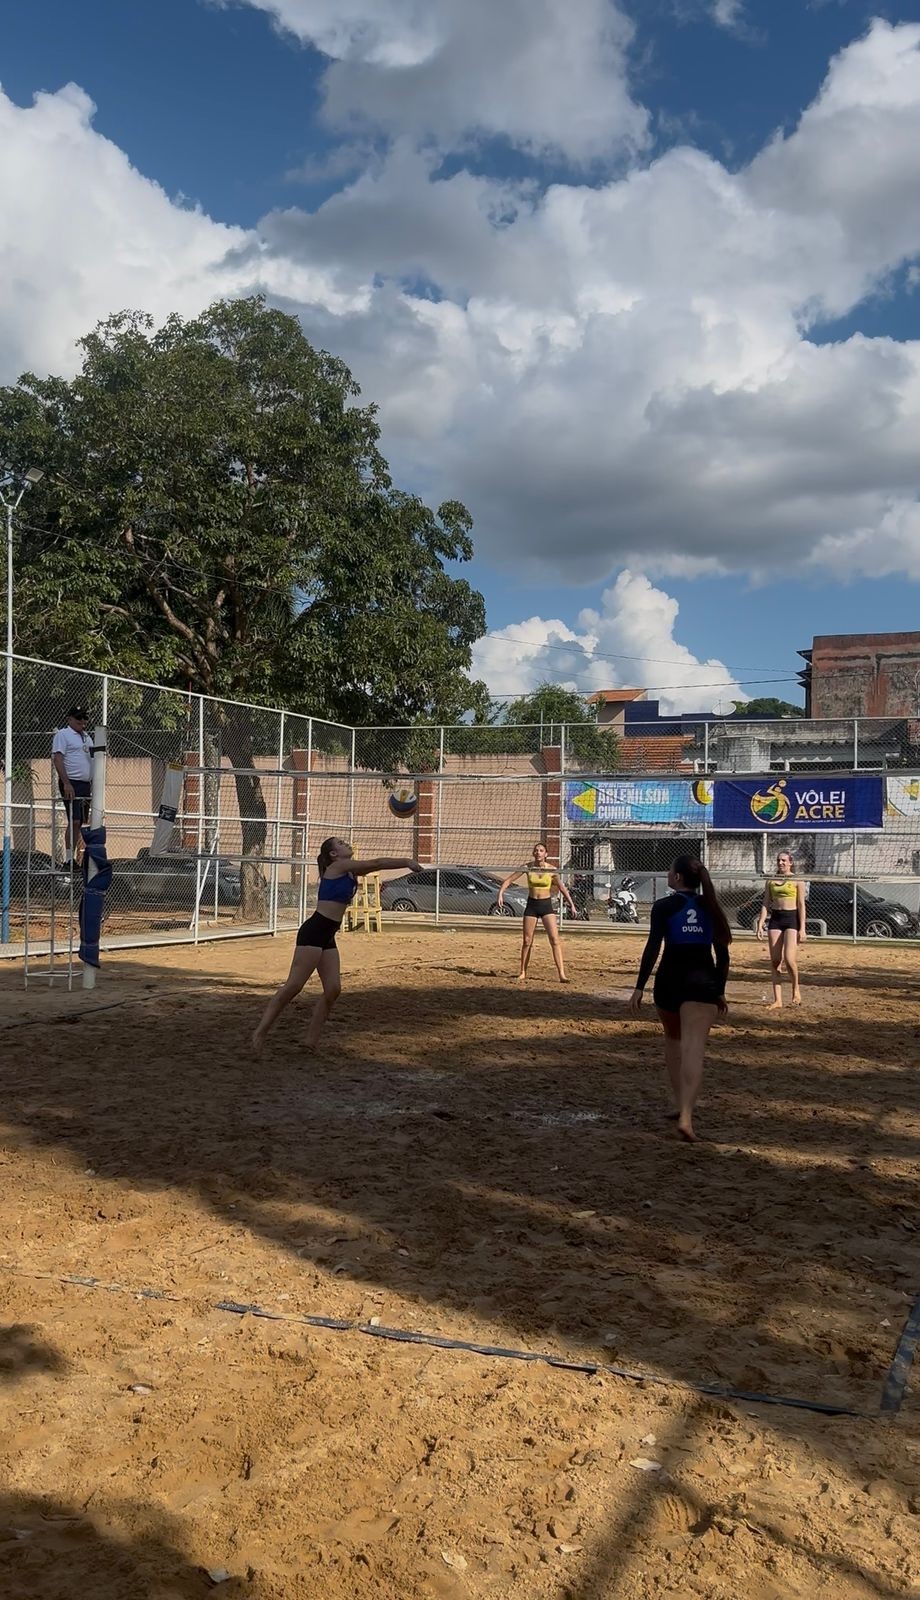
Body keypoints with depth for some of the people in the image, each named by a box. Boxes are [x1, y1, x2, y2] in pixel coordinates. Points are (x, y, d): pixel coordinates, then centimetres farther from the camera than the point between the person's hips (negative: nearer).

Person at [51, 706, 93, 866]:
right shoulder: (62, 735, -4)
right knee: (74, 821, -14)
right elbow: (57, 759, -13)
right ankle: (68, 859, -14)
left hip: (85, 784, 8)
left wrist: (93, 784, 16)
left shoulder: (86, 737, 20)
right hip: (72, 784, -8)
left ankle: (74, 856, 11)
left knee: (79, 823, 7)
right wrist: (66, 783, -21)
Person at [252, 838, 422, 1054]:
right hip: (313, 932, -10)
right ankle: (260, 1033, -9)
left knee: (333, 989, 3)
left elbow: (378, 865, 22)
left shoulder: (350, 871, 18)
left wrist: (405, 862, 13)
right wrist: (406, 861, 0)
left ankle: (311, 1042, 8)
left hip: (328, 937, 10)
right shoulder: (338, 866, -6)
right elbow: (378, 863, -6)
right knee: (293, 986, -12)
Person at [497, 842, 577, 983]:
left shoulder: (551, 869, -6)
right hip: (531, 905, 1)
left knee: (555, 939, -12)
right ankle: (523, 973, 19)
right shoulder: (528, 867, -5)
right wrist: (501, 893, -15)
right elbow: (509, 880, -1)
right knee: (527, 941, 4)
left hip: (546, 905, -1)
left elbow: (562, 888, 3)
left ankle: (562, 974, -12)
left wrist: (572, 905, 1)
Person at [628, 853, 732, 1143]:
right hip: (703, 982, 1)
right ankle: (685, 1117, -24)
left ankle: (682, 1106, 28)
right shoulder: (710, 907, 9)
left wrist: (639, 987, -9)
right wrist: (720, 991, 18)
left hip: (670, 980, -1)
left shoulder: (664, 906, -2)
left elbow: (652, 948, -11)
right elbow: (723, 955, 10)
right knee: (694, 1049, -9)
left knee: (673, 1040, 23)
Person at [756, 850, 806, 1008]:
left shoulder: (797, 881, 1)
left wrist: (802, 929, -10)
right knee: (775, 962, 1)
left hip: (792, 919, -4)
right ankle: (778, 1000, 5)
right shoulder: (771, 881, 12)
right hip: (775, 919, 4)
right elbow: (766, 904, 12)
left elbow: (801, 905, -3)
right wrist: (760, 925, 3)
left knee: (789, 959, -18)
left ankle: (796, 988, 11)